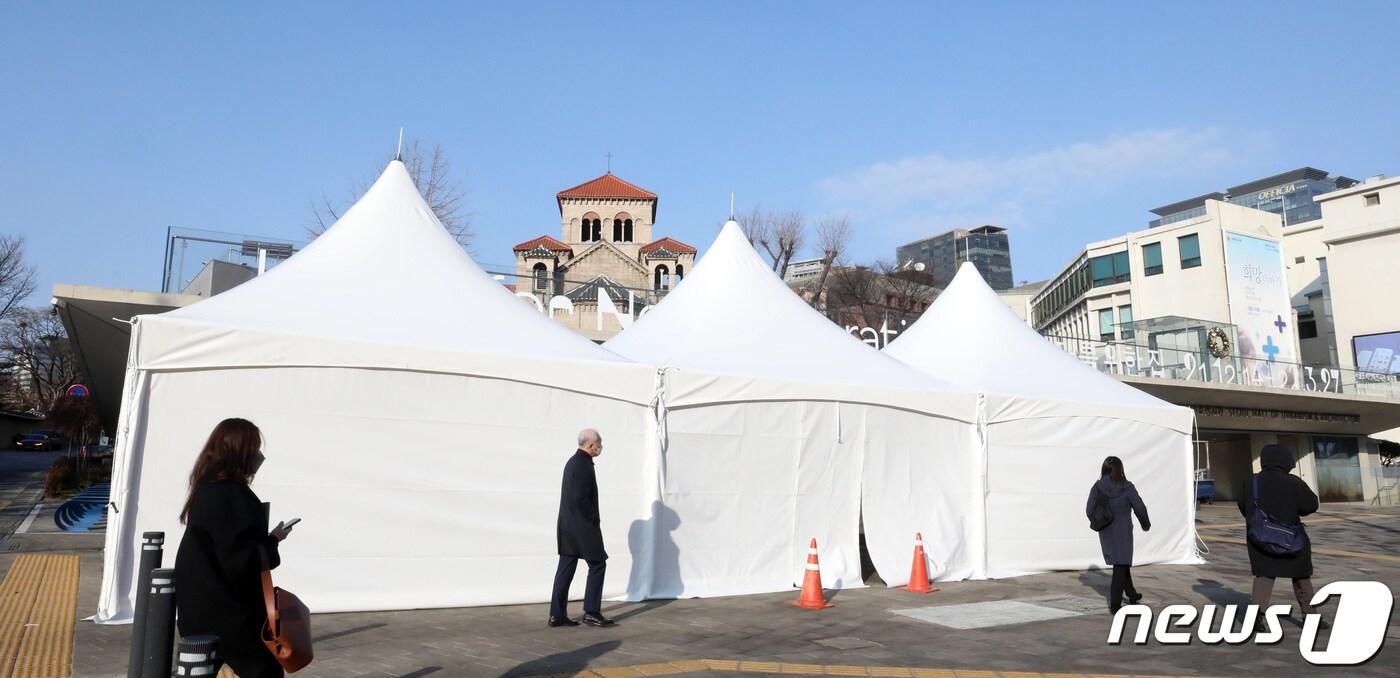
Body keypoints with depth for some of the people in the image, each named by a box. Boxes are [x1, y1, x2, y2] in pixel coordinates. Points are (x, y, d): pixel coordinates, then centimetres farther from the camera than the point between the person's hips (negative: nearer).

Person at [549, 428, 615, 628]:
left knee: (566, 567, 9)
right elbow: (581, 498, -24)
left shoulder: (573, 461, 13)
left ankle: (557, 615, 11)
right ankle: (591, 612, 4)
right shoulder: (584, 465, -17)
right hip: (582, 526, -9)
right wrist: (594, 520, -11)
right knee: (597, 564, 1)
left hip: (568, 525, 9)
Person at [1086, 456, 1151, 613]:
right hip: (1123, 532, -3)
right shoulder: (1127, 487, -12)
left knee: (1123, 564, 22)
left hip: (1106, 533, 3)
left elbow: (1090, 510, -9)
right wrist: (1146, 524, 13)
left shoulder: (1097, 487, -7)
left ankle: (1132, 595, 39)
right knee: (1121, 567, 2)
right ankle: (1115, 604, -6)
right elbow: (1140, 508, -7)